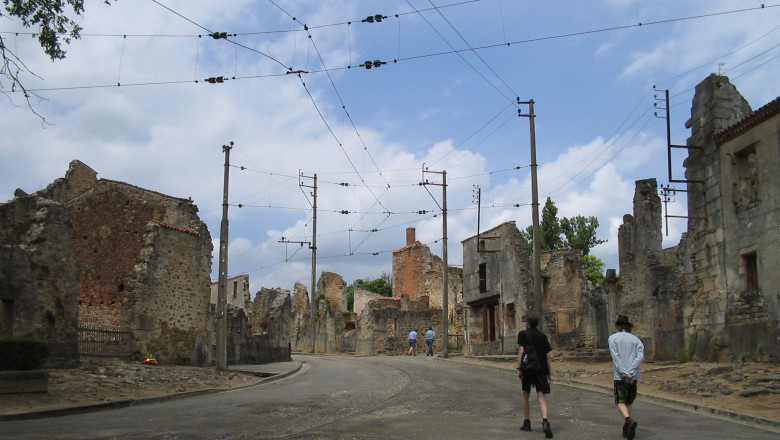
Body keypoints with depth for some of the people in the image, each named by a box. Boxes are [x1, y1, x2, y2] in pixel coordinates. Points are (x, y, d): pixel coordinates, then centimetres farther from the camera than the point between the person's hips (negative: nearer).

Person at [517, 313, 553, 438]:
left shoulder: (523, 334, -1)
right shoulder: (543, 336, 7)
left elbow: (521, 351, -11)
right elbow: (548, 355, 6)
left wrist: (519, 368, -10)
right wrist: (550, 373, 10)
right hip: (541, 369, 2)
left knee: (525, 395, 16)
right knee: (541, 396, -4)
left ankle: (527, 422, 23)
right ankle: (545, 421, -25)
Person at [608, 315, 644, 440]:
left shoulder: (613, 338, 2)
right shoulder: (635, 339, 10)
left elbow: (616, 357, -11)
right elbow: (640, 355, -4)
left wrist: (624, 373, -14)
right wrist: (630, 371, -11)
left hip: (620, 376, -4)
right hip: (634, 376, 4)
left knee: (621, 402, 0)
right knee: (628, 402, 15)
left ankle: (629, 420, -26)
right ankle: (626, 429, 14)